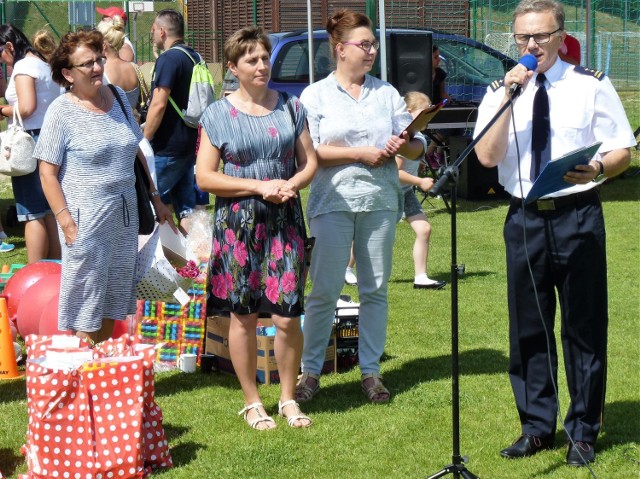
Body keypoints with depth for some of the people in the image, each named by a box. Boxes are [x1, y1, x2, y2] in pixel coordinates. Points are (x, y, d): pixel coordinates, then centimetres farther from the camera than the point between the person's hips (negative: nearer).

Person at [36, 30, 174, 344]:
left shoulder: (118, 97, 8)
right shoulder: (62, 112, -10)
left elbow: (136, 152, 18)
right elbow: (47, 172, -11)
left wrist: (154, 198, 18)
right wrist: (65, 221, -18)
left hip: (124, 216, 6)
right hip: (86, 221, -6)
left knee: (114, 299, 14)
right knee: (86, 305, 0)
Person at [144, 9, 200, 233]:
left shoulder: (168, 59, -15)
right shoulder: (195, 58, 13)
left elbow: (159, 105, -20)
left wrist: (144, 140, -12)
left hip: (167, 147, -9)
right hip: (190, 144, 9)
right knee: (186, 207, 9)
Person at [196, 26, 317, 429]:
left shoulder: (291, 108, 7)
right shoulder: (218, 115, 0)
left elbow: (310, 161, 11)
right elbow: (205, 177, -5)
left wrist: (292, 184, -11)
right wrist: (259, 187, -13)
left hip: (285, 221, 2)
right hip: (238, 224, -1)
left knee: (287, 316, -3)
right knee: (243, 316, 3)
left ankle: (289, 399, 14)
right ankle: (252, 402, 16)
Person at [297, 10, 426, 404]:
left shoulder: (387, 93, 12)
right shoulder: (316, 95, 4)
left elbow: (418, 145, 10)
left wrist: (404, 146, -13)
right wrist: (361, 154, -13)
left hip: (381, 201, 3)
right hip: (333, 202, -3)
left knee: (376, 289, 5)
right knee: (325, 290, -3)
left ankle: (371, 371, 12)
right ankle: (310, 370, 6)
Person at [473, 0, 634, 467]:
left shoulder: (591, 85, 1)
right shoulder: (500, 92, 7)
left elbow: (622, 151, 1)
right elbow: (487, 156, -6)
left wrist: (597, 169, -21)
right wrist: (509, 95, -13)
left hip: (578, 216, -2)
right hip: (524, 218, 3)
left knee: (584, 326, 2)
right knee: (528, 328, 9)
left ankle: (583, 432, 12)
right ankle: (537, 427, 21)